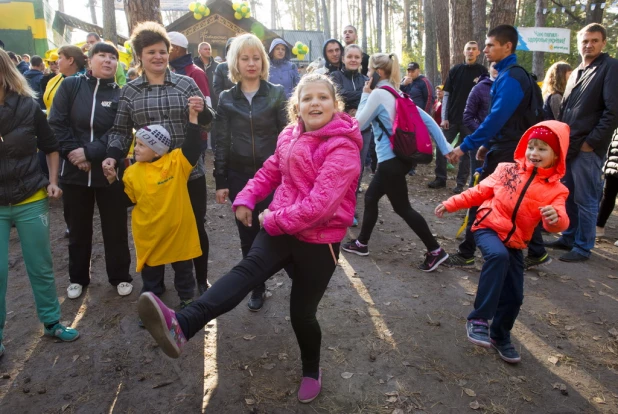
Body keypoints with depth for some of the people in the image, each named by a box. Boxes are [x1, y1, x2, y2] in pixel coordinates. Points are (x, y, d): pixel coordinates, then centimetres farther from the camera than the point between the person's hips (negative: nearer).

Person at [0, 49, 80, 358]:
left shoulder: (28, 106, -3)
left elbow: (50, 147, 8)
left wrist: (52, 181, -1)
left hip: (31, 201, 0)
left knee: (41, 267, 11)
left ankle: (52, 322, 27)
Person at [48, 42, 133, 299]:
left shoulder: (120, 95, -1)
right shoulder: (70, 86, 1)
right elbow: (56, 124, -3)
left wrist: (89, 152, -18)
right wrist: (72, 153, -14)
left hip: (109, 172, -1)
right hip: (74, 171, 1)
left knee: (115, 229, 8)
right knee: (78, 229, 14)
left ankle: (120, 276, 25)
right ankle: (78, 277, 31)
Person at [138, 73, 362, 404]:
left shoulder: (342, 147, -17)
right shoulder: (290, 135, 6)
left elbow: (320, 203, -25)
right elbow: (270, 171, 18)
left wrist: (275, 220, -17)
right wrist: (246, 199, 3)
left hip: (319, 240, -5)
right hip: (281, 227, 5)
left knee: (301, 312, 4)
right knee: (248, 269, -21)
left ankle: (311, 370, 33)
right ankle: (180, 327, -39)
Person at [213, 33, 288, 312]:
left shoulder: (277, 94, 1)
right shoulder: (226, 99, 5)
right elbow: (221, 142, 6)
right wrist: (220, 181, 2)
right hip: (239, 176, 2)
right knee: (248, 235, 8)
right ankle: (257, 288, 24)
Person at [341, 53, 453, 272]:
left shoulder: (378, 93, -13)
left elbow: (358, 124, -6)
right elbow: (428, 120, 8)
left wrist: (365, 95, 1)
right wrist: (445, 147, 9)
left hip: (391, 160, -10)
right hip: (397, 157, 10)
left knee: (402, 208, 0)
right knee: (370, 197, 18)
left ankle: (435, 251, 7)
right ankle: (361, 243, 31)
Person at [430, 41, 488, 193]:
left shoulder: (482, 72, 1)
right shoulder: (455, 70, 6)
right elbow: (446, 94, 5)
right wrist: (444, 117, -2)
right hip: (452, 118, 2)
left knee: (467, 151, 3)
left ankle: (460, 183, 11)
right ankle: (440, 179, 15)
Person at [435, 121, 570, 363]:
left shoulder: (556, 190, -2)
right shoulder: (507, 170, -1)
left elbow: (559, 222, -15)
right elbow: (480, 191, 5)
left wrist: (555, 218, -40)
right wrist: (451, 204, 0)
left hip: (515, 242, 3)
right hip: (488, 228, -3)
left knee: (514, 296, 5)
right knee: (498, 255, -36)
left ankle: (500, 336, 33)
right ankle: (478, 319, -29)